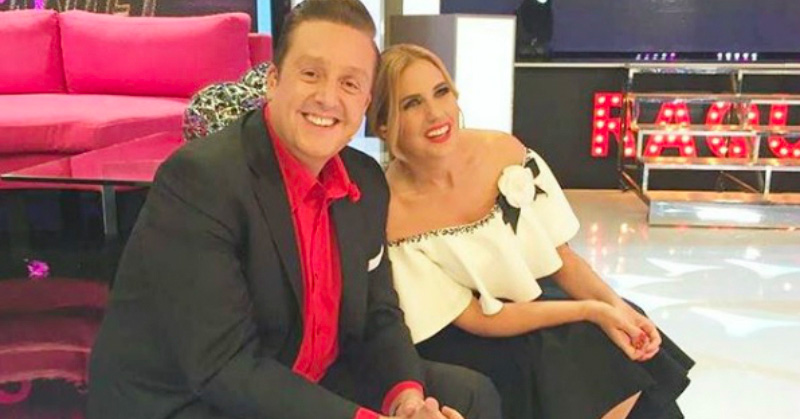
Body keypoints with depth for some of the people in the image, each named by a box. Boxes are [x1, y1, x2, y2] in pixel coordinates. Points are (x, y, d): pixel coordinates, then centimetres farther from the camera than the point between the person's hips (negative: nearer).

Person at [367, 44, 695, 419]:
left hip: (532, 301, 4)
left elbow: (560, 256, -1)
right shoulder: (390, 215, -23)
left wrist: (614, 304, -19)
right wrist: (590, 310, -21)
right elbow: (475, 319, -17)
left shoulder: (505, 152, -11)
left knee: (636, 360, -15)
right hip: (463, 342, -4)